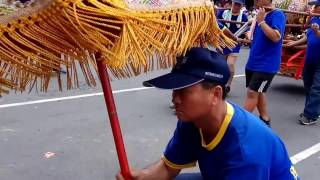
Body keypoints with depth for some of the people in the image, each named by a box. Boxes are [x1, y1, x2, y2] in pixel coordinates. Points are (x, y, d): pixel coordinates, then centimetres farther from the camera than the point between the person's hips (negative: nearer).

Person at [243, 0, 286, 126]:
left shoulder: (277, 15, -13)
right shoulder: (260, 15, 11)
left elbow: (276, 37, -28)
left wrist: (261, 21, -26)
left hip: (266, 64, -8)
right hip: (253, 62, 9)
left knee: (252, 92, -7)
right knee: (258, 92, 14)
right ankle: (264, 120, 26)